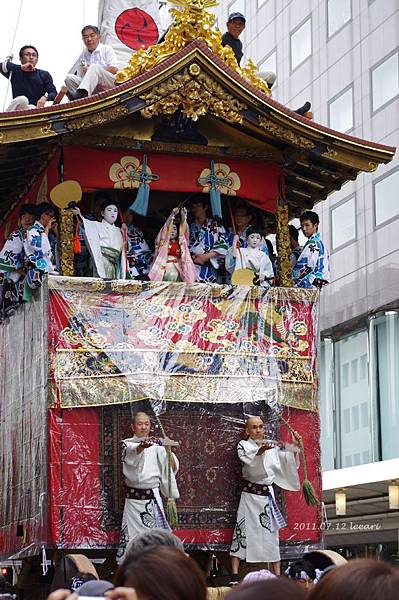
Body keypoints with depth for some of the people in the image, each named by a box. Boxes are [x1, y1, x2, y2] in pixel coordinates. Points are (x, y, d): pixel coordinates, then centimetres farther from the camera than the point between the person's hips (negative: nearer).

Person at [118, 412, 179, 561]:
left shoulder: (156, 445, 6)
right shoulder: (127, 444, 2)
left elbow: (172, 468, 1)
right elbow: (132, 452, -23)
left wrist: (169, 451, -18)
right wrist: (142, 446, -45)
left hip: (152, 495, 0)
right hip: (133, 497, 0)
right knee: (132, 533, -1)